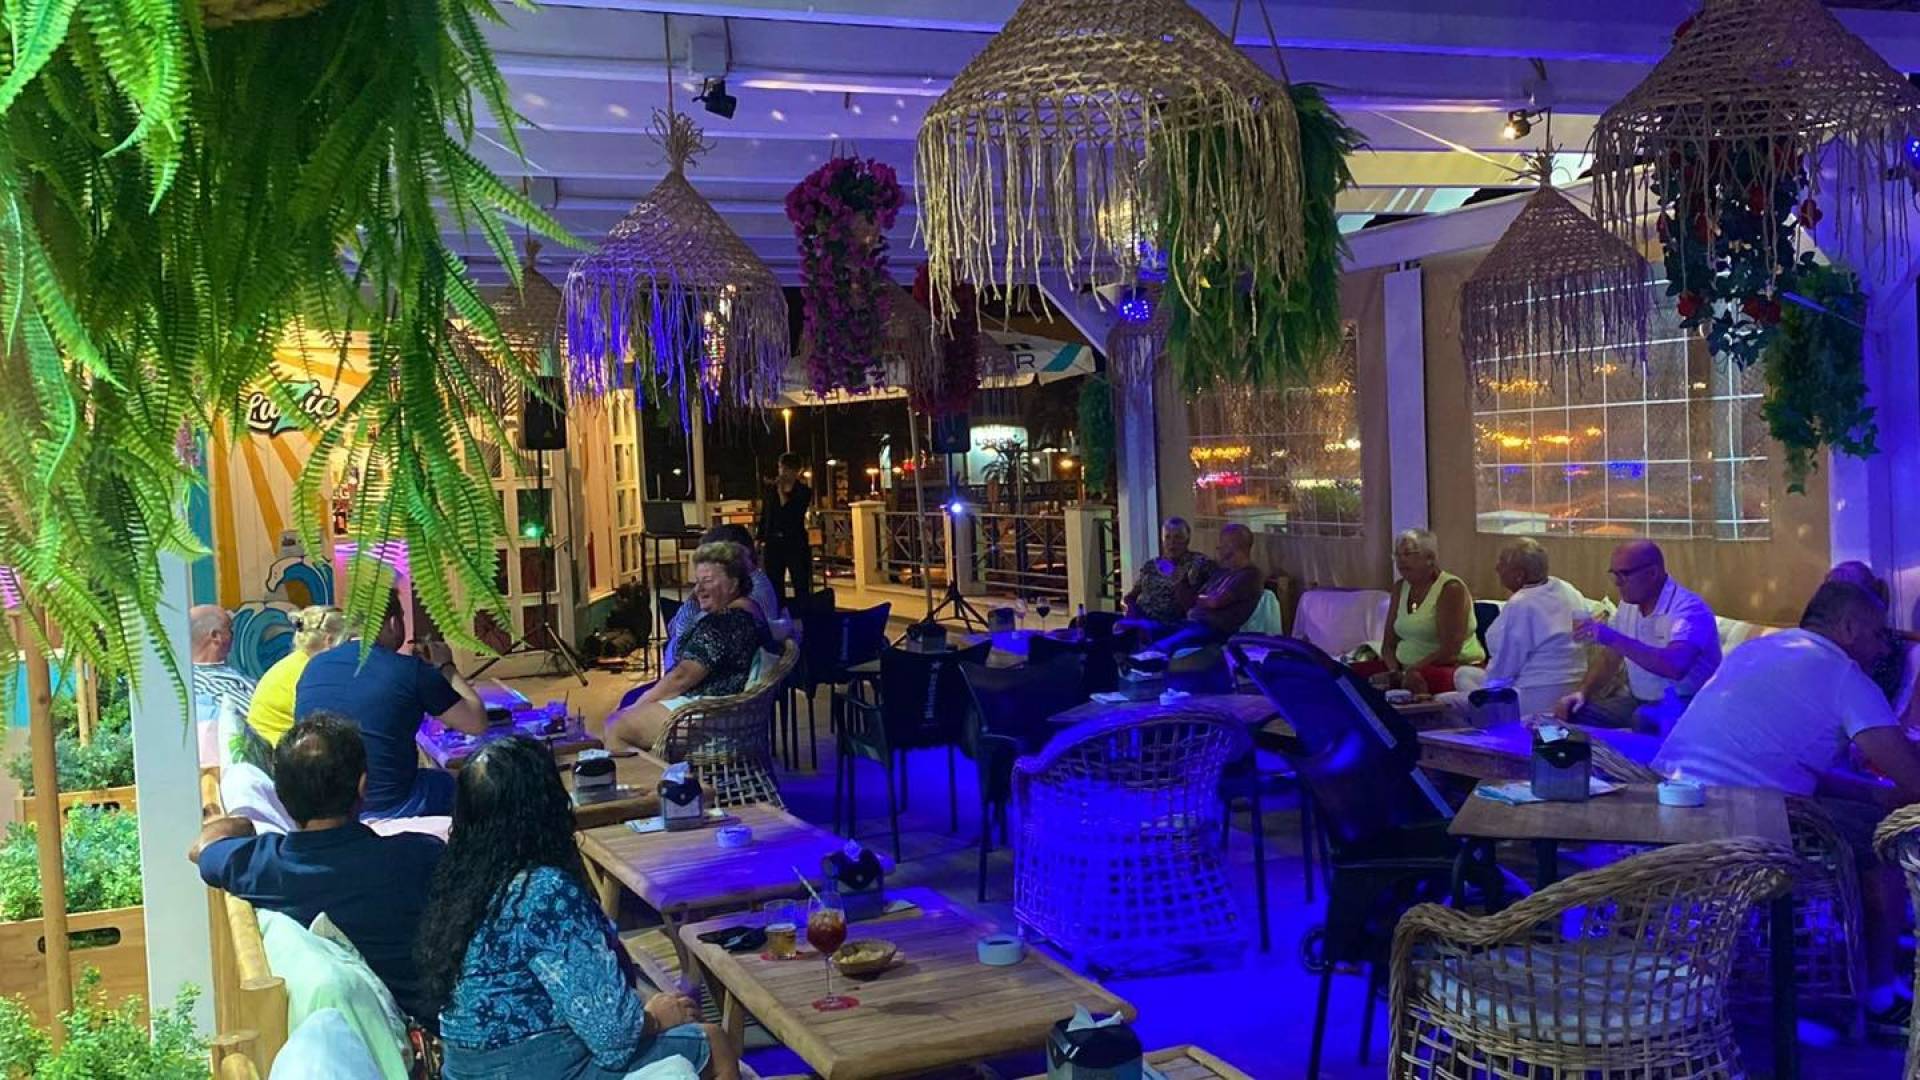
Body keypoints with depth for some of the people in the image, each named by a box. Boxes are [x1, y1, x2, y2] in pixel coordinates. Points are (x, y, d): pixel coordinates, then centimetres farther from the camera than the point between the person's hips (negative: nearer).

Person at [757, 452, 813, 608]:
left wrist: (781, 492, -12)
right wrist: (760, 538, 6)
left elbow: (793, 514, -15)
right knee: (774, 585, 8)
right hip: (773, 543, 4)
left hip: (796, 543, -4)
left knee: (801, 585, -3)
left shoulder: (804, 492, -2)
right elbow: (763, 517, 13)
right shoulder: (770, 491, 8)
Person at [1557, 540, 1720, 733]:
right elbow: (1609, 657, 17)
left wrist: (1613, 638, -37)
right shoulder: (1629, 603, 7)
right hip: (1636, 699, 8)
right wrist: (1583, 692, 0)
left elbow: (1676, 666, -38)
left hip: (1682, 704, -8)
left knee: (1645, 719, -38)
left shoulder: (1690, 609, -20)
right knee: (1574, 714, -10)